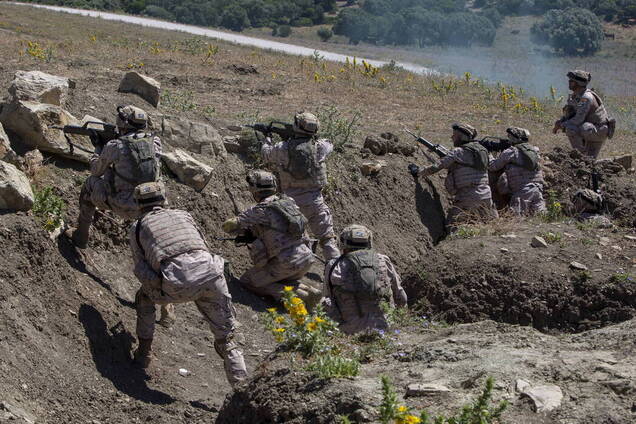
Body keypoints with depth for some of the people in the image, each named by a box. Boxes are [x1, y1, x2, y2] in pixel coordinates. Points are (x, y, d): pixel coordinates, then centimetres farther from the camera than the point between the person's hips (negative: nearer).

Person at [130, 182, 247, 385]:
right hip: (209, 272, 2)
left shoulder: (137, 227, 25)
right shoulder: (183, 214, 31)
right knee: (226, 340, 17)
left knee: (144, 298, 32)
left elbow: (141, 268, 23)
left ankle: (144, 352, 34)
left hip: (175, 283, -2)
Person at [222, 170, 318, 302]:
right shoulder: (288, 201, 10)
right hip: (307, 258, 7)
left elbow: (228, 226, -7)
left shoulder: (260, 210, -10)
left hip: (286, 264, -7)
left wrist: (245, 230, 13)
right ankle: (307, 291, 7)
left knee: (245, 282, 8)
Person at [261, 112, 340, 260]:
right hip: (314, 200, -2)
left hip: (290, 200, 2)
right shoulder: (318, 147, -5)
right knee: (327, 238, 0)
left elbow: (266, 155, 19)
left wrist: (267, 141, 40)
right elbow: (329, 145, 21)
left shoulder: (282, 148, -3)